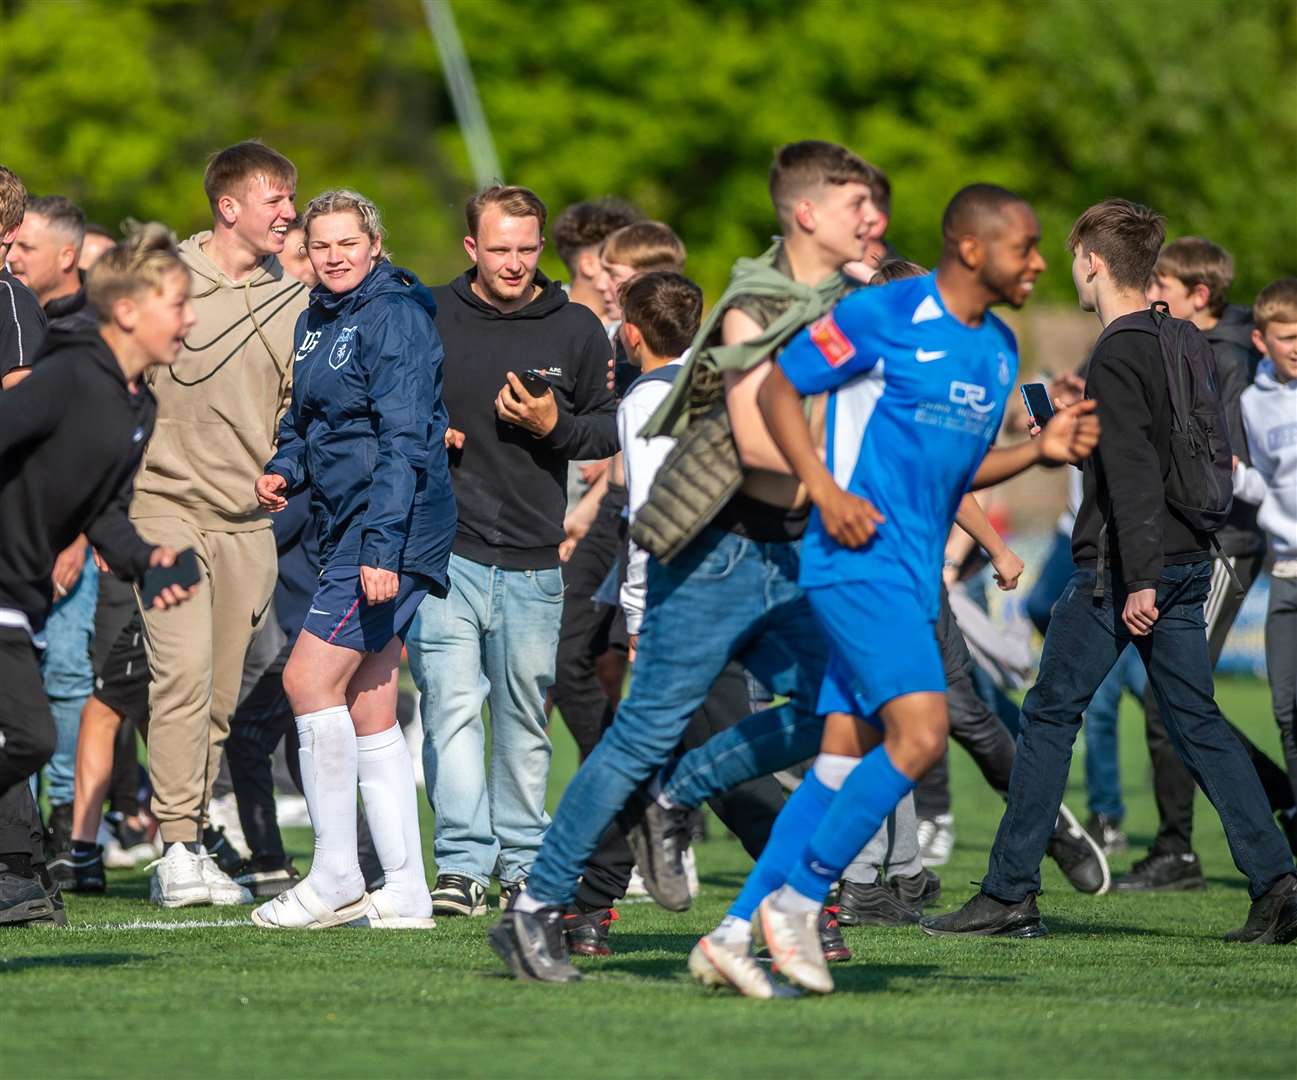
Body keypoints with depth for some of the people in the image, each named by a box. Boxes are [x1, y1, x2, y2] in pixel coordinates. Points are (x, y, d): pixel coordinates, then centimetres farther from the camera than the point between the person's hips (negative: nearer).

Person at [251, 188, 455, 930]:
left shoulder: (394, 317, -12)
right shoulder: (316, 322, 16)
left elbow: (403, 439, -18)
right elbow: (307, 419, 28)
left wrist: (382, 546, -24)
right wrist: (284, 470, 6)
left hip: (391, 529, -9)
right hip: (350, 530, 9)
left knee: (311, 679, -12)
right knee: (368, 708, 8)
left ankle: (336, 880, -7)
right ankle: (405, 891, 9)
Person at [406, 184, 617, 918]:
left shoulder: (577, 329, 6)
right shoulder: (427, 318, 5)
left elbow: (609, 430, 10)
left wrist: (554, 425, -9)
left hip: (534, 558, 1)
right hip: (445, 546, -1)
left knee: (525, 716, 8)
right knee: (451, 705, -11)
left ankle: (523, 862, 19)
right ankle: (464, 862, -13)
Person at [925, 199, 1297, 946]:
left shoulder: (1117, 357, -14)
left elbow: (1133, 474, -22)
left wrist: (1139, 579, -24)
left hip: (1122, 571, -8)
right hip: (1188, 561, 8)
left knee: (1050, 716, 1)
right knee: (1198, 721, 7)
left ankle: (1011, 894, 3)